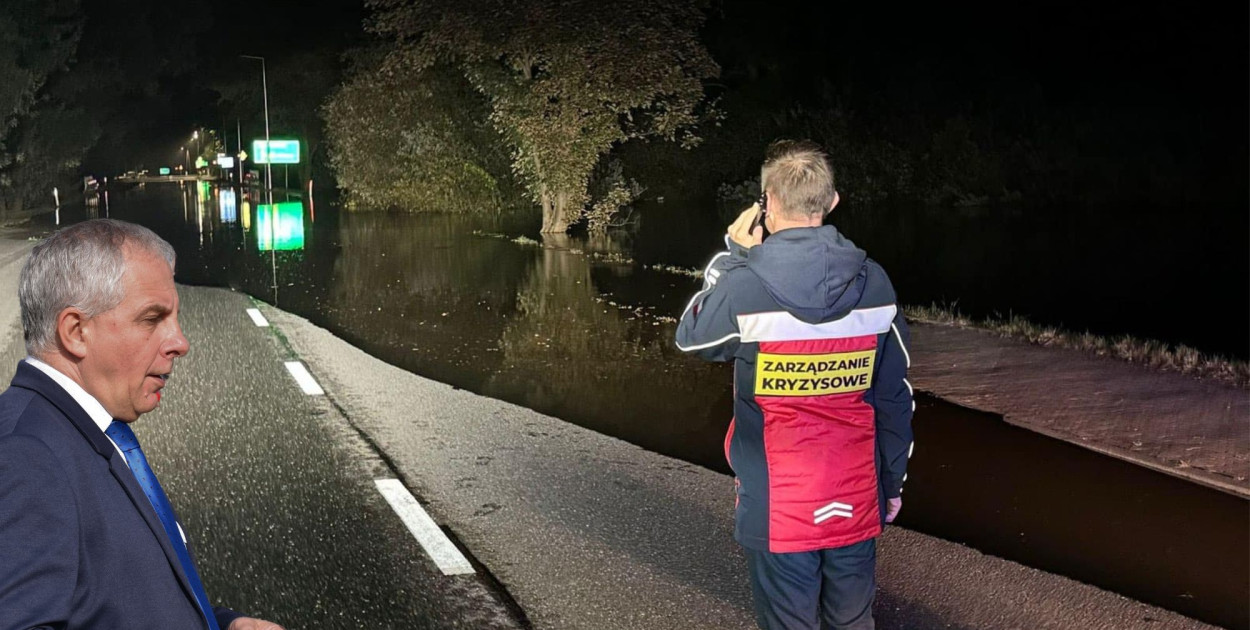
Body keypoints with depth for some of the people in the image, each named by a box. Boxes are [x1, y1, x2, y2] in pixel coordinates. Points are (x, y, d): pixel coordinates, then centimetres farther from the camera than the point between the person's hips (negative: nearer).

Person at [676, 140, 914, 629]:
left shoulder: (746, 286, -17)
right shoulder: (874, 284, -5)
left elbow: (690, 337, 5)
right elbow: (896, 399, 2)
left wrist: (733, 257, 9)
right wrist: (892, 483, 15)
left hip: (779, 511, -3)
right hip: (856, 506, 3)